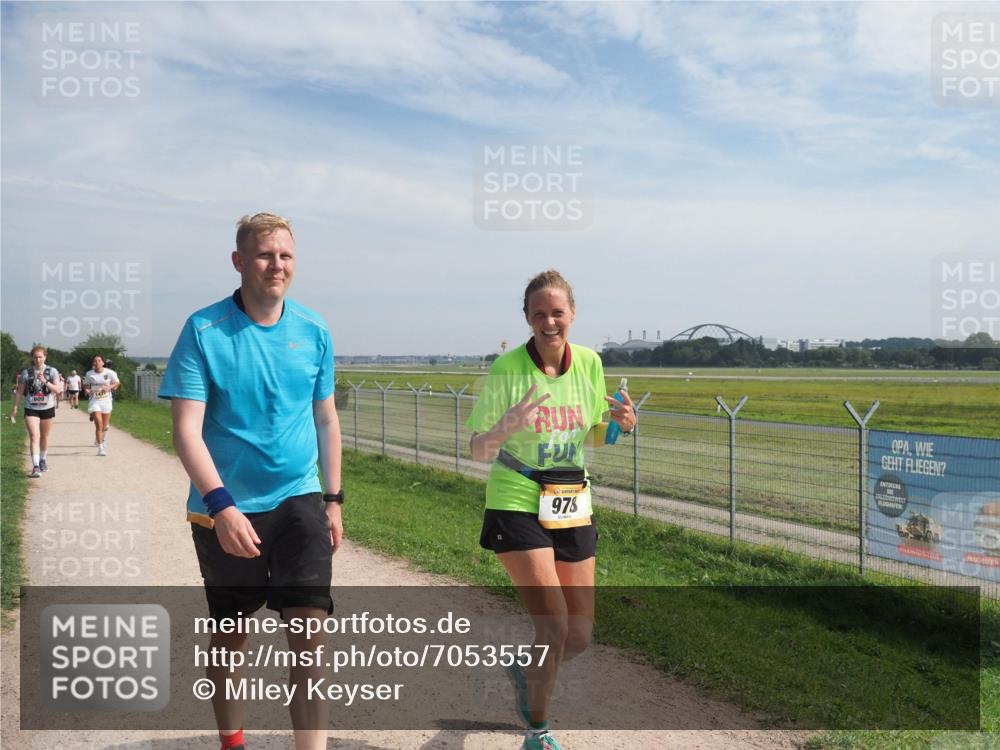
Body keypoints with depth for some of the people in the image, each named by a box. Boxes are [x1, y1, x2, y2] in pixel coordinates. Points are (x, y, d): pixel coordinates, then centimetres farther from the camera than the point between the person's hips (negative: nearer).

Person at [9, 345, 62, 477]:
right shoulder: (26, 372, -1)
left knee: (44, 437, 15)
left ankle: (43, 459, 37)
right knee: (34, 437, -13)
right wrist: (15, 408, 3)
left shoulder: (52, 371, -2)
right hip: (31, 409, -1)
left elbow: (57, 390, -11)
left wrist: (45, 381, -25)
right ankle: (35, 467, -18)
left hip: (48, 408, 1)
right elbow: (19, 392, 5)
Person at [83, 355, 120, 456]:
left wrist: (109, 387, -13)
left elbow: (117, 383, 6)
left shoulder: (110, 373, -5)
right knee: (99, 424, -14)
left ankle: (101, 439, 43)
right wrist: (86, 390, -8)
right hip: (94, 401, -1)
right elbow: (85, 384, 14)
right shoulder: (89, 374, -1)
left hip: (106, 400, 1)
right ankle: (100, 448, -8)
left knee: (105, 426, 12)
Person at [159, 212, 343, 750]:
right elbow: (186, 430, -14)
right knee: (229, 634, 15)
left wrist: (334, 499, 10)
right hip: (225, 510, -1)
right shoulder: (203, 330, -9)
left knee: (309, 633, -7)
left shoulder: (313, 331, 1)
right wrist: (222, 506, -26)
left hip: (299, 502, 2)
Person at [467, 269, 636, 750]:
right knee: (554, 625, -11)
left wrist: (621, 425, -10)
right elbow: (477, 450, -9)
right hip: (517, 506, -5)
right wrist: (507, 426, -30)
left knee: (579, 634, 9)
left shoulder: (589, 363, 0)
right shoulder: (506, 369, -12)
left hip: (573, 506, 5)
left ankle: (526, 670, 43)